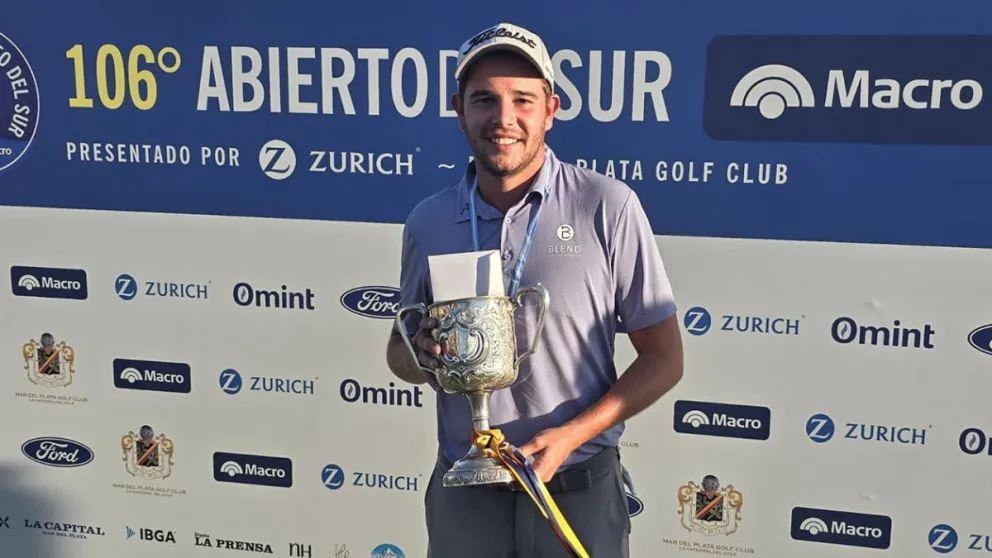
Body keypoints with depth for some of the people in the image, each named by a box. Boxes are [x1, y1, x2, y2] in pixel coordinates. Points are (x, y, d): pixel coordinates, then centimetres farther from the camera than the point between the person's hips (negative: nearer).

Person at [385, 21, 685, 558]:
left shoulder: (608, 207, -11)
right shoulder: (427, 222, -1)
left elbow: (663, 359, -6)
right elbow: (399, 351, 11)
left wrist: (571, 435, -18)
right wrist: (425, 355, -11)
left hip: (578, 489, -2)